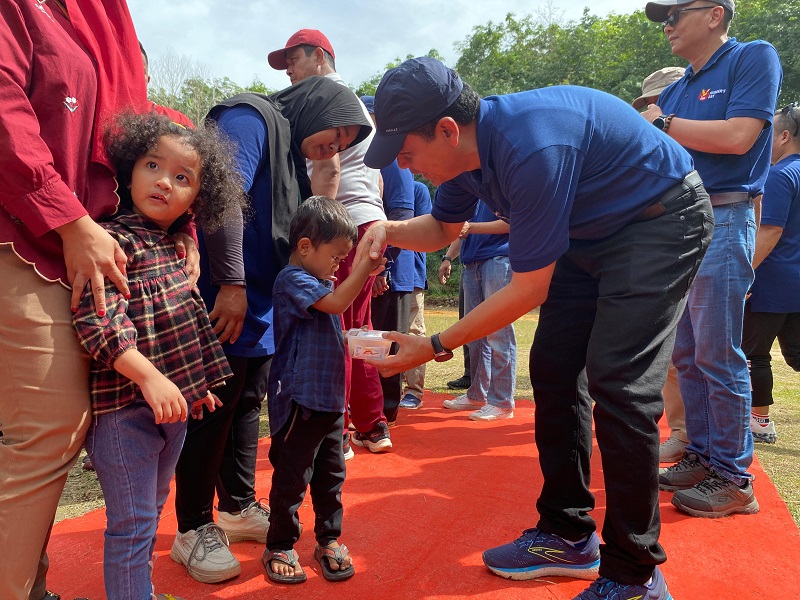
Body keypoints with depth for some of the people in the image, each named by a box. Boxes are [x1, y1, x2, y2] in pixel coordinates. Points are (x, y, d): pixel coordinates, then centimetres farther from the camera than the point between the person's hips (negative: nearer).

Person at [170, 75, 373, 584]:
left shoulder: (295, 155, 20)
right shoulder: (251, 118, -8)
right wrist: (231, 284, -23)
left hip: (262, 308, 10)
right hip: (223, 303, -9)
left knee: (247, 408, 16)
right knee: (214, 409, -1)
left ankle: (240, 507, 31)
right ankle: (194, 529, 14)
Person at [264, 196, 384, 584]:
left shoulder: (320, 281, 15)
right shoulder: (293, 280, -14)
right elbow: (336, 302, -29)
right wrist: (366, 265, -26)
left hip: (330, 397, 9)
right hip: (300, 400, -9)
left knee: (331, 473, 16)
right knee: (292, 477, 4)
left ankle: (329, 540, 31)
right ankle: (279, 547, 22)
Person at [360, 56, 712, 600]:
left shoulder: (529, 147, -35)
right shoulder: (466, 148, -6)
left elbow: (530, 290, -28)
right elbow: (443, 228, 12)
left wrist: (437, 346, -22)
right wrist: (390, 230, -8)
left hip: (662, 221, -9)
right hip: (592, 229, 9)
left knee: (619, 382, -18)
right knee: (553, 369, 3)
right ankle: (568, 537, 15)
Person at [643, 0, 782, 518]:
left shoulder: (754, 58, 0)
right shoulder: (676, 89, 20)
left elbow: (737, 137, -16)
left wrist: (663, 124, -8)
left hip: (721, 223, -7)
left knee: (718, 356, -5)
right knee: (687, 355, 9)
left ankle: (734, 478, 7)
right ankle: (702, 456, 21)